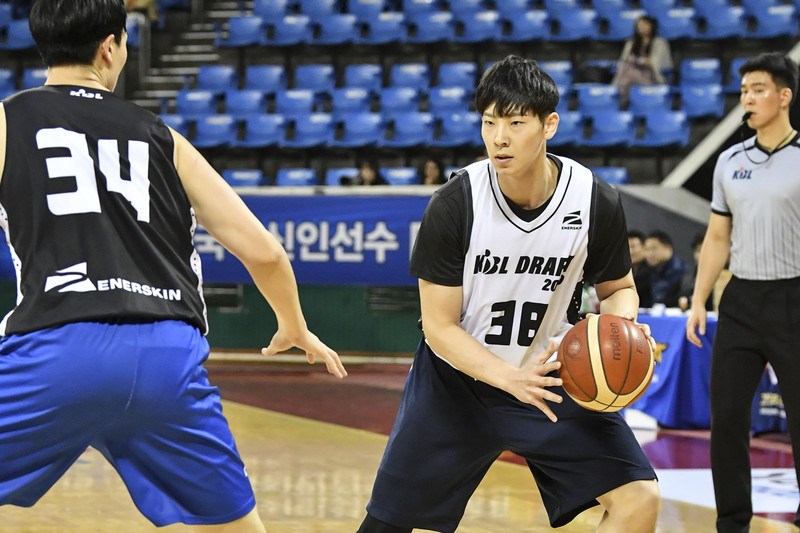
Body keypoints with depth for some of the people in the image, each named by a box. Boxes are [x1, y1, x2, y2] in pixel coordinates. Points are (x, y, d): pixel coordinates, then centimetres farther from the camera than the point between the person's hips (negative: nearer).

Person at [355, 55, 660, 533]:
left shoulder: (596, 202, -15)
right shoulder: (454, 204, -21)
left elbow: (617, 288, 4)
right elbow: (439, 326, -16)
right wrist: (510, 378, -32)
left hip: (551, 375, 1)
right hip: (459, 376, -1)